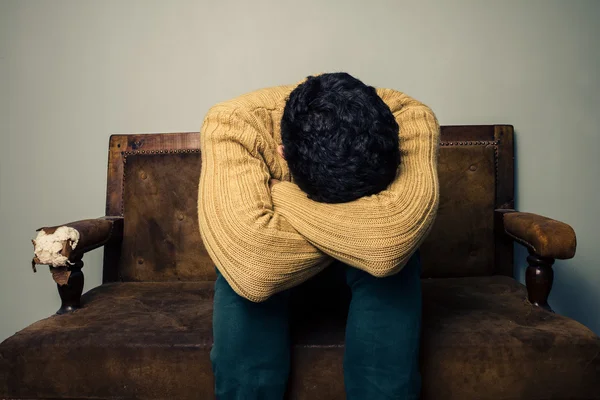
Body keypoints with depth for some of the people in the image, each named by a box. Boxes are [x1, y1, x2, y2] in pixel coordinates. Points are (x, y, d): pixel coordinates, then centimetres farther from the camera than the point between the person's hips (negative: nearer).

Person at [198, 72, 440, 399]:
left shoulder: (412, 121, -29)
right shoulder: (233, 126, -32)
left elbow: (389, 246, -47)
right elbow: (253, 269, -45)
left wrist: (278, 192, -36)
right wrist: (358, 229, -32)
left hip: (362, 273, 1)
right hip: (279, 260, 0)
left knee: (392, 269, -31)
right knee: (243, 260, -32)